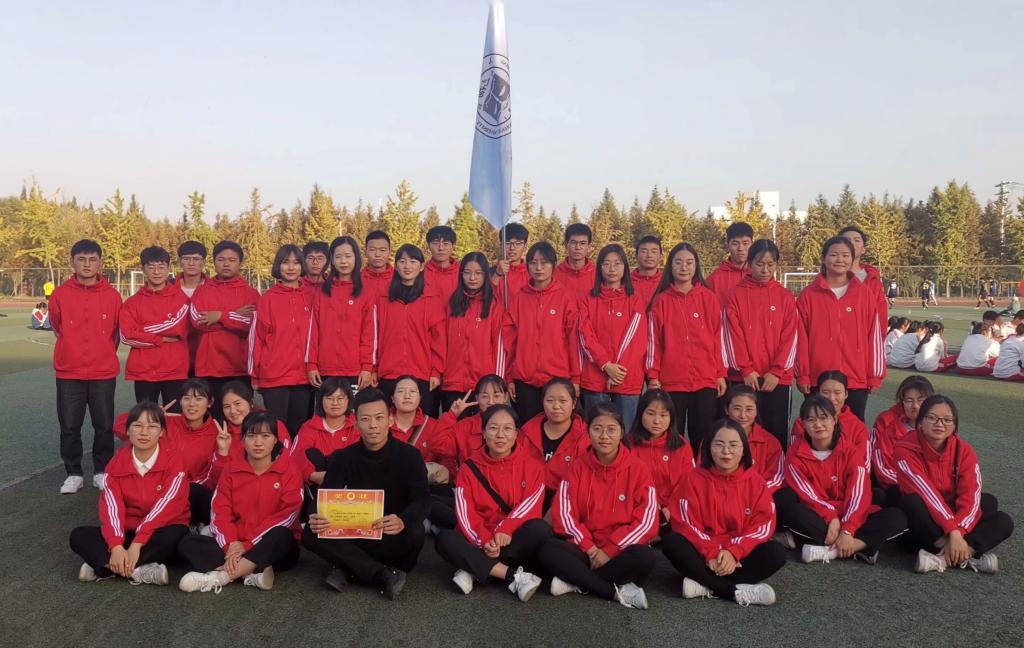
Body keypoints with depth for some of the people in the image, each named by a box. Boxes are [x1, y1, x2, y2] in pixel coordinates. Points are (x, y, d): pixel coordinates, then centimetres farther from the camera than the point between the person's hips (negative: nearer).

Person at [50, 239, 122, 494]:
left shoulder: (112, 296, -3)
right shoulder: (60, 294, -3)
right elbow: (57, 327, 11)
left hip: (104, 372, 0)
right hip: (68, 373, 0)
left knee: (104, 426, 6)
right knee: (69, 426, 6)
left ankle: (101, 472, 20)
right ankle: (73, 474, 19)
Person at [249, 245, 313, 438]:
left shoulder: (310, 298, 8)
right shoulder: (267, 299, 1)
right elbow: (256, 337, 1)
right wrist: (255, 375, -1)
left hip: (304, 376, 3)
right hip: (273, 377, -2)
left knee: (300, 429, 9)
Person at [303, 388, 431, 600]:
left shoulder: (409, 455, -7)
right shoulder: (344, 457, 1)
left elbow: (422, 499, -18)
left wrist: (403, 521, -42)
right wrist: (318, 518, -33)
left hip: (393, 536, -3)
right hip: (353, 534, 3)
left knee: (414, 534, -36)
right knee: (311, 533, -25)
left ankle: (348, 568, -20)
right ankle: (384, 574, -29)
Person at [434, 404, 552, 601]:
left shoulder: (532, 466, 1)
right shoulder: (470, 468, 3)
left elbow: (531, 505, -13)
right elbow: (465, 513, -7)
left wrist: (505, 530, -30)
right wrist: (484, 539, -25)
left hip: (515, 542, -1)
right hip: (479, 542, 1)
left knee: (540, 529, -32)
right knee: (444, 539, -27)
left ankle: (474, 571, -26)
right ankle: (514, 576, -32)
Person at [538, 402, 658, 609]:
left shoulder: (637, 469, -3)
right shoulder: (577, 467, 2)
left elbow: (646, 521, -9)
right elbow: (564, 515, -5)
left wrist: (610, 550, -15)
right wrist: (591, 549, -15)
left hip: (621, 551, -1)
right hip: (584, 549, 1)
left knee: (645, 558, -35)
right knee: (548, 550, -28)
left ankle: (576, 582, -20)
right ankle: (619, 591, -26)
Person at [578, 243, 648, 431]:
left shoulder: (635, 300, 7)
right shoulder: (589, 300, 9)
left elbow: (636, 337, -2)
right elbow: (585, 336, -1)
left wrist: (618, 368, -12)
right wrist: (606, 365, -12)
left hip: (628, 379, 0)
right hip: (594, 378, 1)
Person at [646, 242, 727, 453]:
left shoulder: (709, 299, 5)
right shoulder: (661, 301, 3)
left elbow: (718, 338, 6)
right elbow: (653, 340, 2)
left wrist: (721, 374, 3)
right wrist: (653, 377, -3)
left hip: (706, 380, 1)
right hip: (671, 381, 0)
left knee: (702, 439, 5)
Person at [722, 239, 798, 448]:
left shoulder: (786, 297, 6)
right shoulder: (735, 295, 2)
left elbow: (790, 337, 1)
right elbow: (732, 336, -2)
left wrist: (776, 371, -8)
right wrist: (746, 370, -10)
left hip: (778, 378, 1)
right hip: (743, 377, -1)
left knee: (777, 433, 5)